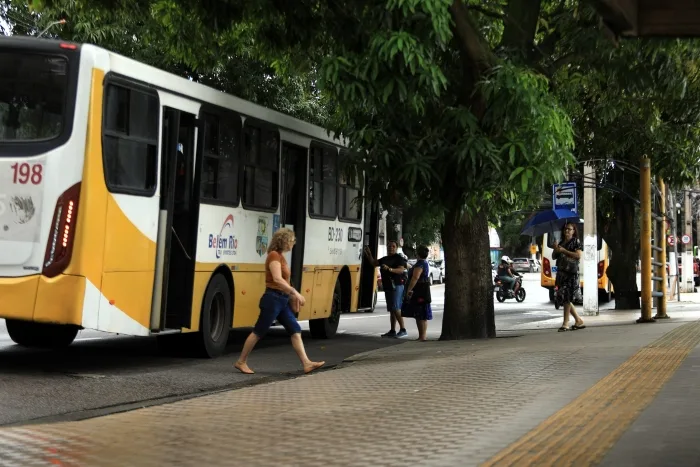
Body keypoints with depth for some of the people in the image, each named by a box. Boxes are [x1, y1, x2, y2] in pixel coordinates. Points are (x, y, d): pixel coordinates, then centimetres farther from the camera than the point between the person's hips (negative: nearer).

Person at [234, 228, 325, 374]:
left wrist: (293, 296, 17)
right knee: (258, 332, -1)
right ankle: (241, 362, 10)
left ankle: (307, 364, 0)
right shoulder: (274, 255, -14)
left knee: (296, 331, 2)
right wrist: (295, 293, -26)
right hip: (272, 299, -9)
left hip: (282, 300, 9)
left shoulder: (280, 257, 15)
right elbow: (277, 279, -26)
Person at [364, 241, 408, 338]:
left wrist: (389, 269, -33)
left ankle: (403, 330, -15)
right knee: (391, 310, 10)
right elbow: (374, 263, 19)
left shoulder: (399, 258, -6)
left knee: (396, 308, -16)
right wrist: (369, 254, 4)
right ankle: (392, 331, 15)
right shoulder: (385, 259, 19)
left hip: (397, 286, -9)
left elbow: (401, 270, -19)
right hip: (388, 287, 9)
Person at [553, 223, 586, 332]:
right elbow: (554, 257, 19)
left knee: (566, 298, -11)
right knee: (563, 298, 5)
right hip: (561, 272, 7)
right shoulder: (561, 243, 20)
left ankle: (566, 324, -9)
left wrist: (564, 251, -13)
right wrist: (555, 249, -1)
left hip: (571, 272, -7)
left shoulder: (576, 241, 0)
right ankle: (579, 321, 15)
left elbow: (578, 255, -12)